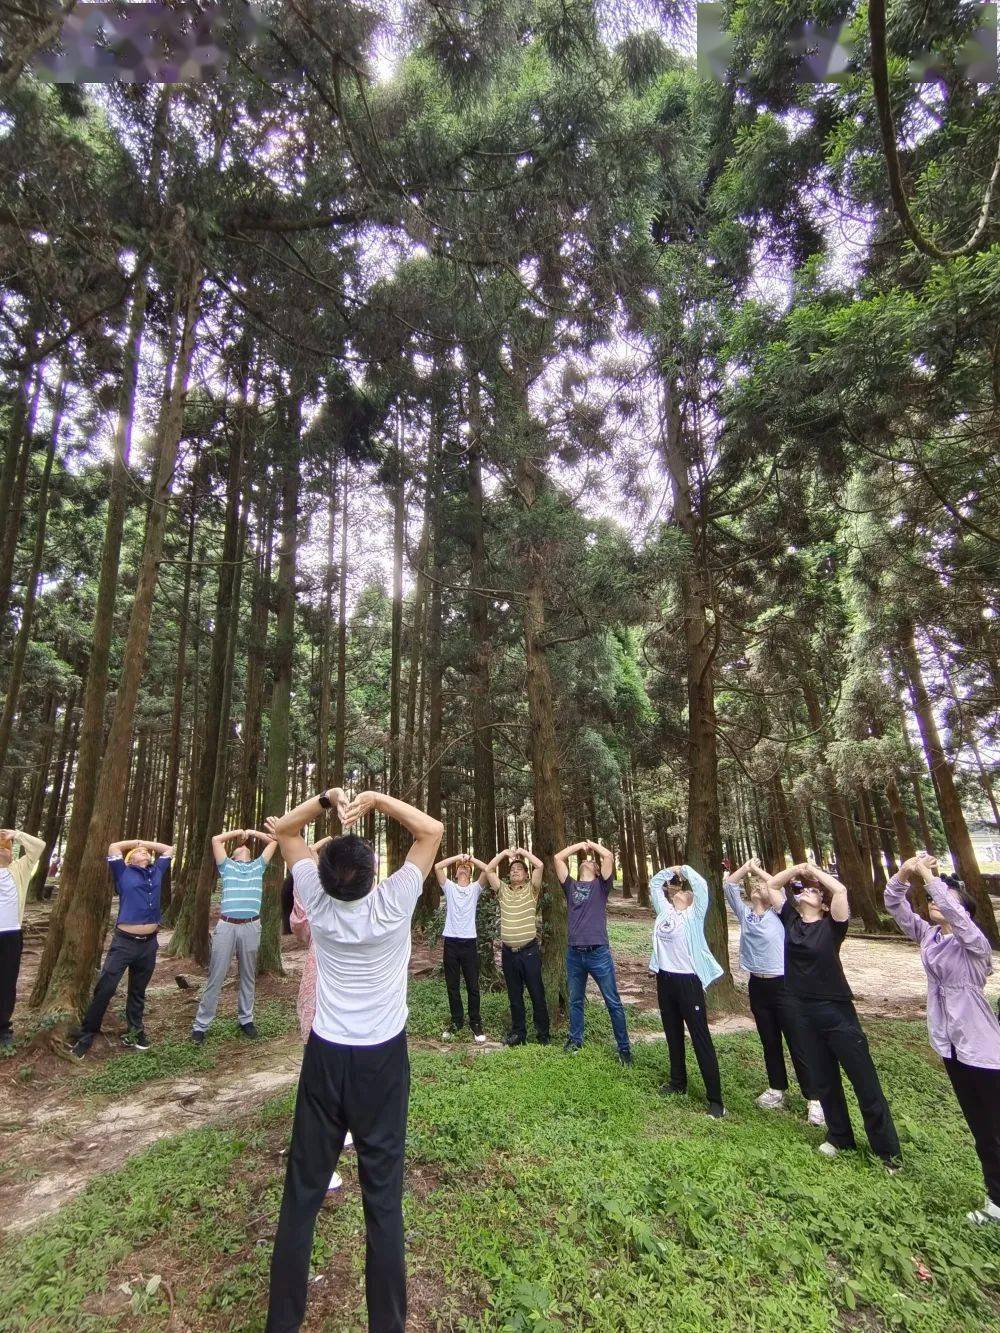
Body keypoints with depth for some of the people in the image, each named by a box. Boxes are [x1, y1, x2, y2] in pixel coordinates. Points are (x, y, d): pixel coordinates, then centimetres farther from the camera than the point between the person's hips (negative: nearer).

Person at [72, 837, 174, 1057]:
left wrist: (146, 842, 17)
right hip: (124, 941, -4)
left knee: (138, 991, 15)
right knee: (105, 988, -5)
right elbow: (113, 848, -6)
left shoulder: (156, 871, 11)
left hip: (149, 942, 4)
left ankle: (135, 1032, 27)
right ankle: (86, 1036, 10)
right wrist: (135, 842, 9)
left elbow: (168, 849, 19)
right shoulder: (124, 873, 2)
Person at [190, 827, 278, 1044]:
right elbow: (216, 839, 4)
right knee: (216, 977, 3)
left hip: (251, 927, 2)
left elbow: (273, 842, 16)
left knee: (248, 976, 12)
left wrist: (252, 832, 19)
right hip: (226, 926, -1)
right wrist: (237, 832, 14)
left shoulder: (258, 866, 15)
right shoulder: (227, 865, 12)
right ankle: (201, 1025, 13)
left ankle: (245, 1019, 24)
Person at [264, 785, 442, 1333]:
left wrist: (326, 799, -13)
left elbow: (283, 829, 1)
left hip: (325, 1058, 2)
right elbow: (432, 829, -12)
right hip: (383, 1060, -2)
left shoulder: (316, 900, -12)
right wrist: (376, 799, -18)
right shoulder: (392, 905, -19)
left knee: (302, 1193, 15)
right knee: (383, 1196, 10)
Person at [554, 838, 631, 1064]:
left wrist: (592, 844, 5)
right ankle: (575, 1039, 34)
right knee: (575, 1000, 17)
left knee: (613, 1002, 6)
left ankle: (624, 1047, 17)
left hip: (598, 952, -3)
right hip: (574, 953, 3)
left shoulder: (601, 885, 2)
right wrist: (579, 845, 10)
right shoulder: (571, 886, 9)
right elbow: (558, 858, 5)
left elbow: (608, 856, -11)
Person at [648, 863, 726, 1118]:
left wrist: (683, 869, -7)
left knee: (701, 1038, -2)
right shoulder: (664, 911, 9)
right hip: (665, 979, 6)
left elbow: (701, 885, -19)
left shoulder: (695, 914, -5)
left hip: (688, 980, -6)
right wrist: (670, 871, 10)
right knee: (673, 1034, 18)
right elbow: (654, 883, 18)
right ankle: (678, 1082, 34)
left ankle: (715, 1099, 4)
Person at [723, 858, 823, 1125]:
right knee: (770, 1043, 17)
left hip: (783, 985, -4)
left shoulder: (779, 914, -6)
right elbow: (728, 884, 0)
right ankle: (777, 1088, 32)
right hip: (758, 985, 4)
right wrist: (747, 867, 0)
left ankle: (814, 1099, 11)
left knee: (798, 1045, 1)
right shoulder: (744, 912, 3)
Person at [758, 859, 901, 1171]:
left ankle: (887, 1150, 19)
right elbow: (772, 885, 4)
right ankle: (839, 1136, 36)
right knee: (823, 1080, 18)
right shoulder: (790, 919, 2)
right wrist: (798, 869, -2)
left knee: (864, 1081, 4)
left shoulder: (831, 926, -10)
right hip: (807, 1014, 5)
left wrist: (814, 870, -14)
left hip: (838, 1011, -5)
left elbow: (841, 890, -27)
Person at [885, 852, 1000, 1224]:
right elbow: (894, 905, -7)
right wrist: (904, 873, -22)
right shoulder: (927, 936, 1)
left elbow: (952, 910, -38)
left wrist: (928, 875, -34)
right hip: (952, 1045, 7)